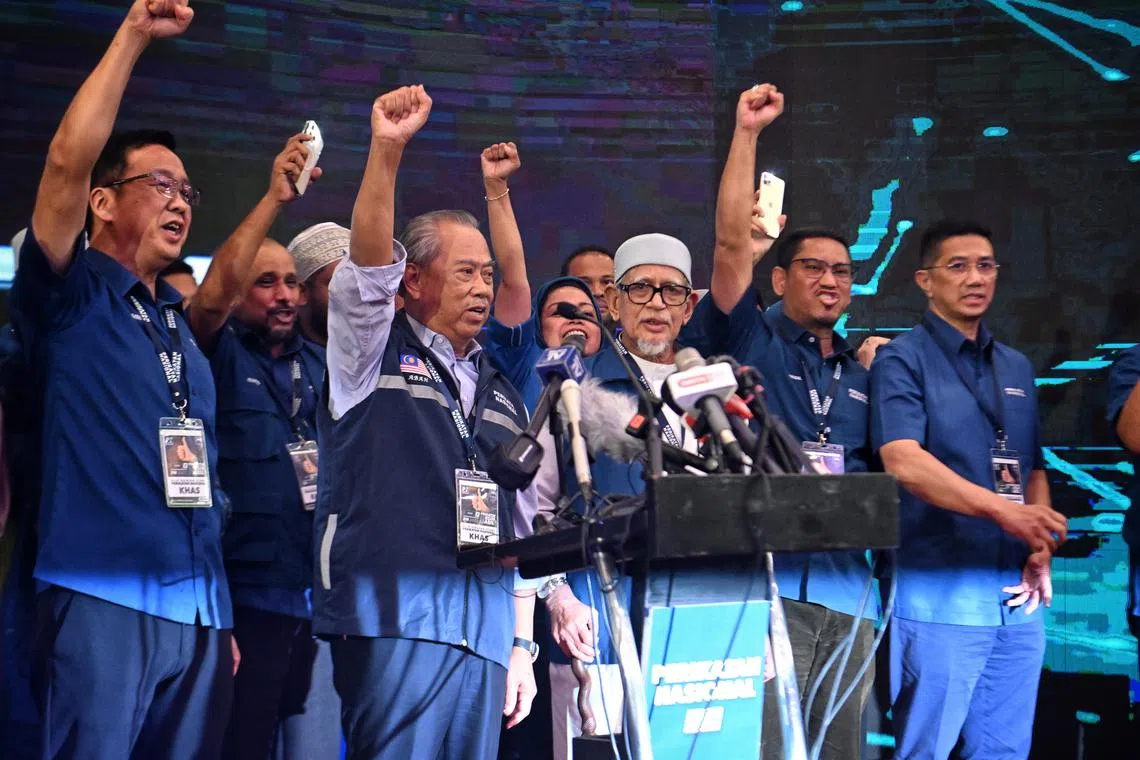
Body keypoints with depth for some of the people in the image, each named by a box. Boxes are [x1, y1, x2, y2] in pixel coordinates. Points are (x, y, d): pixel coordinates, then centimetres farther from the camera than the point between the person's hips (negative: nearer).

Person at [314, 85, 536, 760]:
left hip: (487, 632, 5)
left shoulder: (503, 395, 21)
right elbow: (367, 265, -13)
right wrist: (387, 151, -26)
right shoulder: (372, 355, 7)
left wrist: (523, 644, 15)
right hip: (395, 619, -5)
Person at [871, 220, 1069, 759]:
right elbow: (903, 462, -18)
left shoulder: (1016, 368, 16)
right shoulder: (903, 360, -4)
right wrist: (1002, 510, -28)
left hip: (1017, 593, 6)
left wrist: (1042, 543, 2)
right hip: (939, 590, -6)